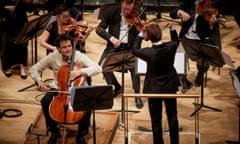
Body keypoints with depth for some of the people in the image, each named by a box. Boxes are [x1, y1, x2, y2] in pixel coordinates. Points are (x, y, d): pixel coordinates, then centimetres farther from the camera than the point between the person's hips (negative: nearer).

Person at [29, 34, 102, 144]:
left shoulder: (79, 56, -18)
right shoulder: (53, 57, -12)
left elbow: (98, 68, -26)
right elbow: (34, 69, -3)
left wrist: (80, 71, -40)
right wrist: (39, 80, -22)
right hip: (58, 89, 2)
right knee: (45, 101, -27)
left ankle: (81, 134, -5)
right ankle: (54, 131, -2)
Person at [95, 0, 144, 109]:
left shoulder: (139, 15, -5)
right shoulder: (112, 12, -3)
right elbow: (99, 29, -1)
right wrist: (111, 38, -17)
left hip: (130, 47, -2)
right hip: (114, 45, 2)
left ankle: (137, 95, -9)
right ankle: (116, 87, 8)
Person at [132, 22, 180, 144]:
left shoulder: (148, 52, -25)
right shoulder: (171, 47, -15)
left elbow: (134, 50, -3)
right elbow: (175, 41, 12)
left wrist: (140, 34, -1)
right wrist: (172, 28, 3)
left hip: (154, 89, -4)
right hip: (170, 86, 4)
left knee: (156, 120, 9)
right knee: (172, 116, 19)